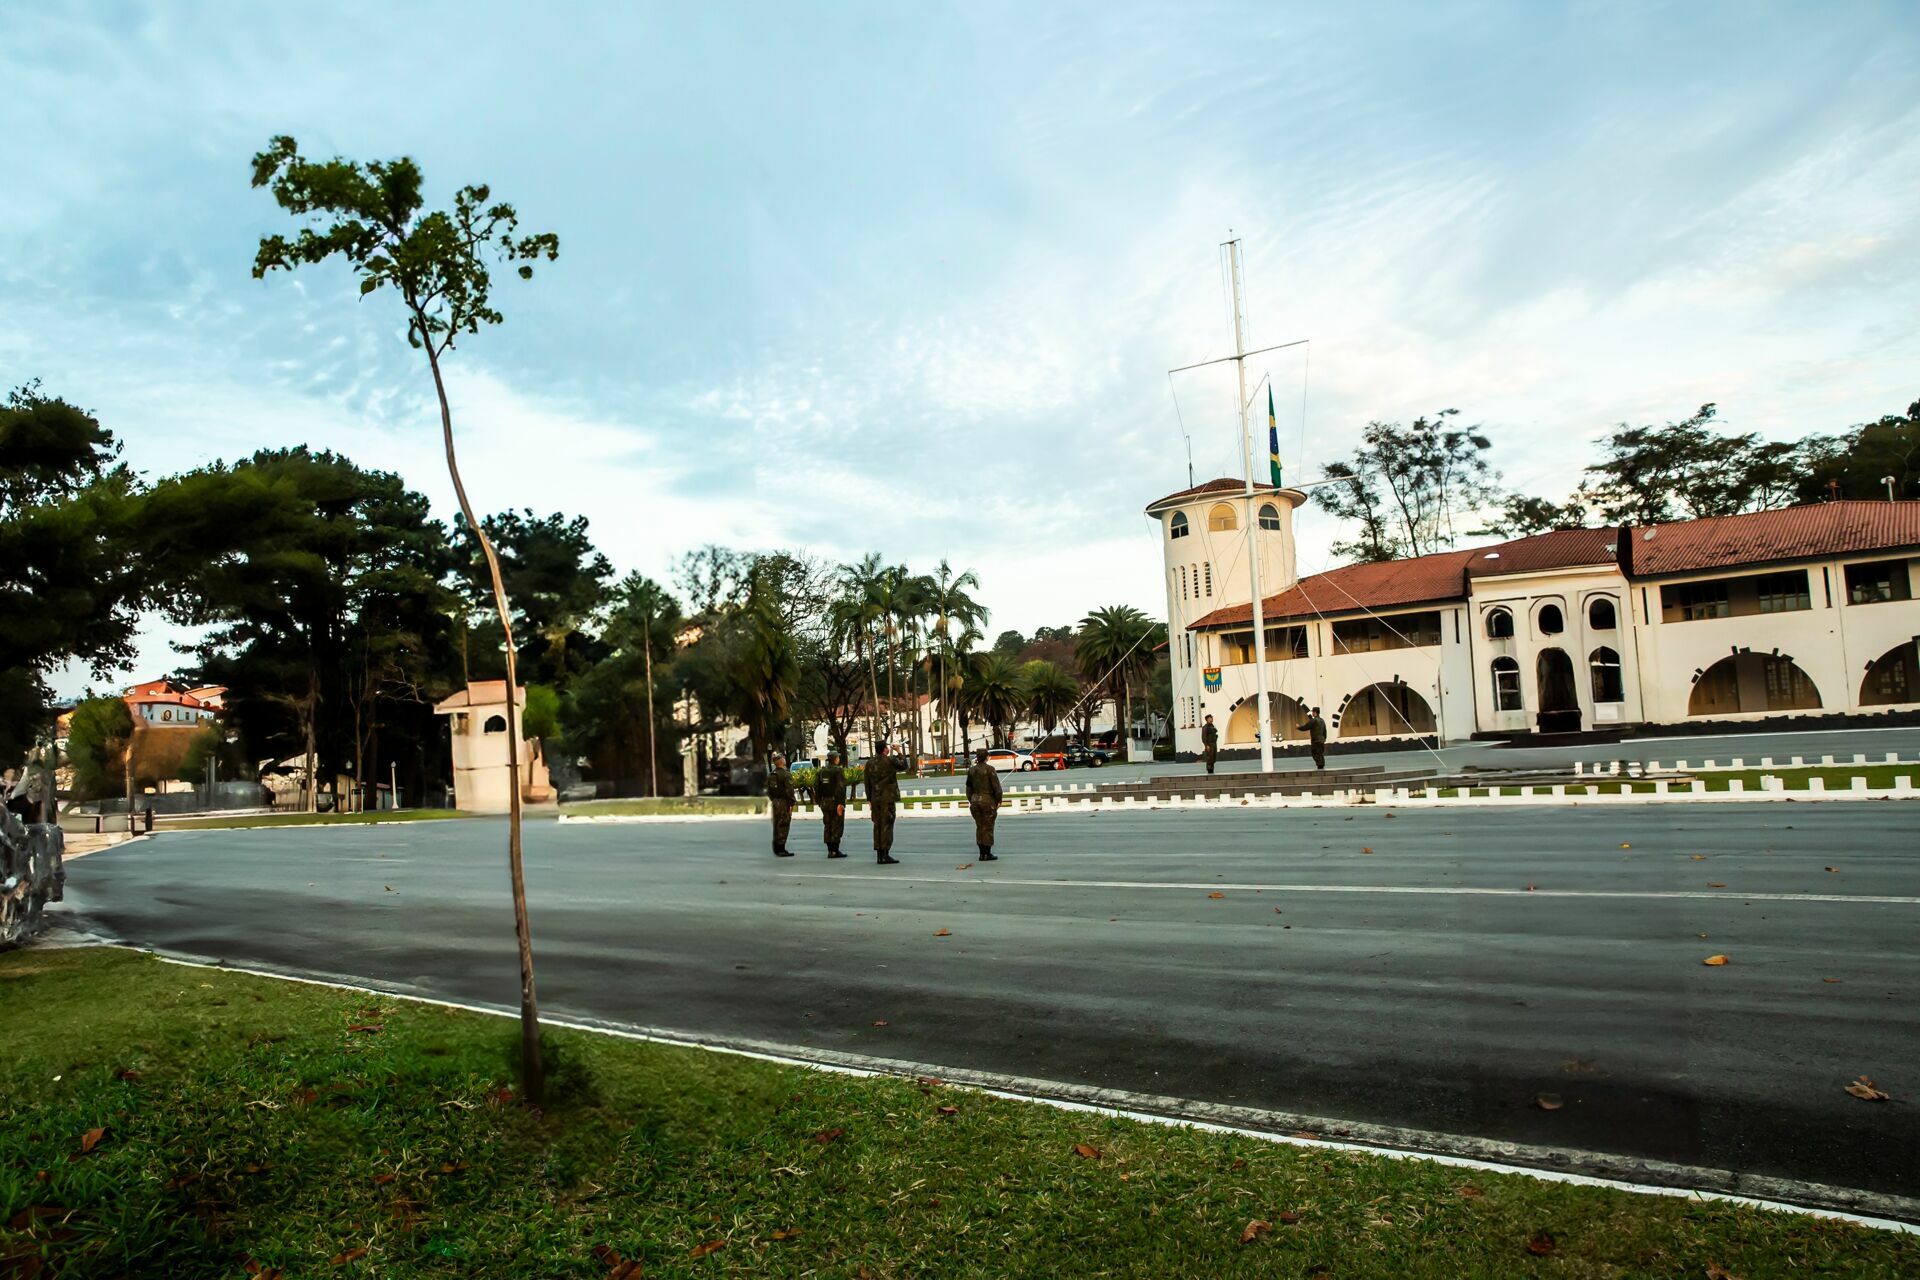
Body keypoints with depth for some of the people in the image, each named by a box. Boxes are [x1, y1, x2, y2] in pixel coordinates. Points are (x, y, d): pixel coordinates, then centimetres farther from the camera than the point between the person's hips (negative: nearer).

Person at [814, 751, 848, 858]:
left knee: (827, 826, 11)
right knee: (837, 826, -3)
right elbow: (840, 788, -18)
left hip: (825, 802, 6)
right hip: (836, 801, -6)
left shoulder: (820, 771, 9)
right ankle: (835, 850, -5)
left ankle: (830, 850, 12)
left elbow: (816, 787, 8)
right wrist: (840, 803, -19)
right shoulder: (838, 770, -11)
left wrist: (818, 801, 13)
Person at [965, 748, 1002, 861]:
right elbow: (996, 787, -12)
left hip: (975, 801, 5)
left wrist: (970, 800, 19)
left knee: (979, 827, 12)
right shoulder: (989, 769, -12)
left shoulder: (971, 770, 5)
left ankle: (982, 854, 14)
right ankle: (988, 854, 4)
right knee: (988, 828, 1)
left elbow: (969, 787, 11)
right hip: (988, 801, -5)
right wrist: (998, 801, -3)